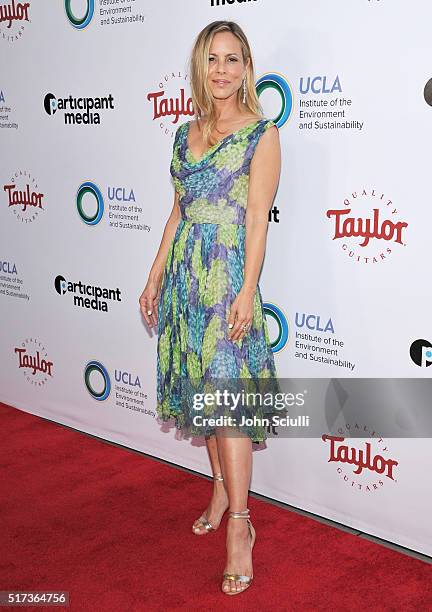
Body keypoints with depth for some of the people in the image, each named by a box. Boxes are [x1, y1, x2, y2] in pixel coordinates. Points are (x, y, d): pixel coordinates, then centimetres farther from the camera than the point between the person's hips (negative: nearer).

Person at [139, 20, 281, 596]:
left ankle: (239, 527, 0)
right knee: (201, 387, 12)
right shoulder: (186, 133, 13)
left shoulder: (262, 133, -4)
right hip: (185, 271, 6)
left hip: (229, 272, -6)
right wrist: (155, 277, 15)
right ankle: (223, 489, 29)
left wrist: (247, 292, -16)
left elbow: (258, 217, -10)